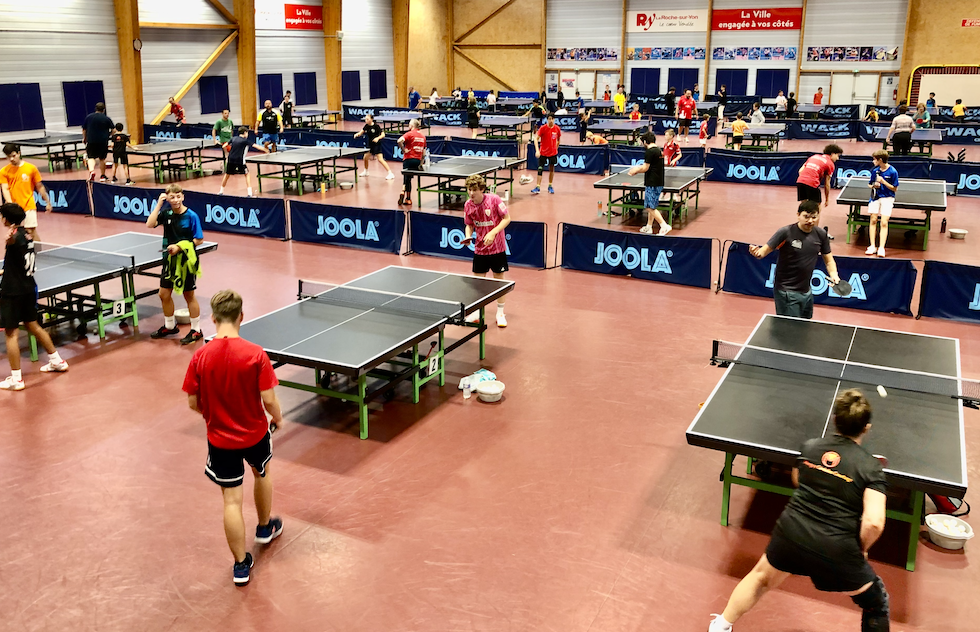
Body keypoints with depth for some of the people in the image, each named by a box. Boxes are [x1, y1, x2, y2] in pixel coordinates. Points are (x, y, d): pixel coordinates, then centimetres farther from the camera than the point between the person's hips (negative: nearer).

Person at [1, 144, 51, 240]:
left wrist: (47, 202, 8)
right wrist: (10, 204, -21)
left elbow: (40, 187, 7)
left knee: (31, 232, -5)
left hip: (28, 206, -2)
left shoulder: (31, 168, 0)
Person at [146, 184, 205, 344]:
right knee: (164, 294, 12)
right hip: (169, 259, 5)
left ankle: (196, 331, 15)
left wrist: (180, 247, -20)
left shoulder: (191, 216, -13)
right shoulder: (166, 213, 0)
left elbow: (199, 240, -11)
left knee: (189, 295, 4)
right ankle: (170, 326, 32)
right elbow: (150, 224, -15)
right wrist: (159, 204, -15)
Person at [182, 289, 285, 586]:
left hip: (219, 438, 0)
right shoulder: (255, 354, -19)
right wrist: (278, 418, 4)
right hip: (255, 433, 0)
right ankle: (265, 527, 51)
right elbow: (269, 399, -18)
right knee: (262, 474, 30)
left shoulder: (200, 356, -14)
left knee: (231, 500, 9)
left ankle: (241, 565, 18)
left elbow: (193, 403, -7)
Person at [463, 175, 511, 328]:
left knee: (499, 279, 6)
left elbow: (507, 219, -11)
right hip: (479, 248, 3)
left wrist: (493, 233, -23)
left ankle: (500, 313, 21)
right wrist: (468, 236, -13)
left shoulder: (494, 199, -16)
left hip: (497, 247, -3)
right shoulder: (468, 205, -5)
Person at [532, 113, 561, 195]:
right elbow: (536, 139, -16)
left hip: (553, 152, 2)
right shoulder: (543, 128, -13)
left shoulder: (557, 129, -5)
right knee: (540, 169, -6)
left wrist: (556, 148, 10)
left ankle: (550, 186, 22)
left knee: (551, 169, 10)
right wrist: (537, 150, -28)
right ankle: (538, 187, -3)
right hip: (543, 152, -2)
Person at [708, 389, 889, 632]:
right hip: (837, 552, -3)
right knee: (877, 605, 23)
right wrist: (861, 549, 0)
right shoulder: (870, 466, -8)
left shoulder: (809, 447, 4)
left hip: (790, 534, 4)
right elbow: (873, 523, -18)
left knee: (761, 577, 32)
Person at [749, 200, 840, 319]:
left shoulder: (821, 234, 1)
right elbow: (765, 250, -14)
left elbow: (829, 260, 11)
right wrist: (757, 253, -37)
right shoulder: (786, 232, -15)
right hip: (787, 293, -7)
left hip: (807, 291, 7)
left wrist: (834, 275, -7)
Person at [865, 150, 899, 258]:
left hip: (887, 198, -4)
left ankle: (881, 248, -12)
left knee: (884, 223, -11)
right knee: (873, 220, -3)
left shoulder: (892, 172, -9)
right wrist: (873, 186, -9)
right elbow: (869, 185, 14)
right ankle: (872, 246, 2)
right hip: (875, 197, 4)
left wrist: (883, 181, -17)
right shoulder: (875, 170, 3)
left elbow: (894, 188, -7)